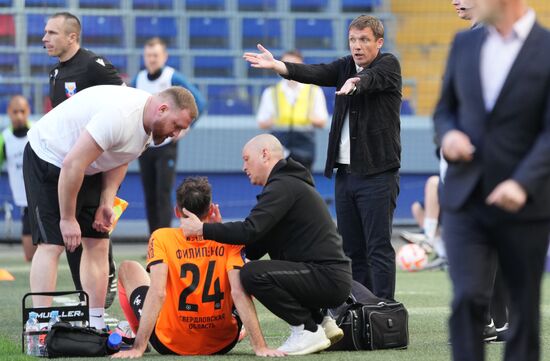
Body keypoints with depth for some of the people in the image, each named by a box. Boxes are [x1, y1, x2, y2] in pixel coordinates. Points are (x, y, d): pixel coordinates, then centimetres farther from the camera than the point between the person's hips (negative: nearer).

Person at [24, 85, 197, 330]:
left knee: (98, 243, 2)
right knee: (51, 244, -16)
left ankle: (95, 325, 4)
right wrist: (67, 219, -23)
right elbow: (72, 165, -32)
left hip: (87, 169, 9)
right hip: (49, 160, -9)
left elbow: (118, 160, 12)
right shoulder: (120, 115, -33)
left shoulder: (147, 120, -3)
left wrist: (107, 203, -2)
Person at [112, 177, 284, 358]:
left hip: (169, 344, -1)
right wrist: (260, 347, -22)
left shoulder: (161, 238, -15)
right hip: (222, 344, 1)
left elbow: (157, 293, -25)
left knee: (128, 268, 19)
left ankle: (139, 340, 31)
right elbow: (239, 292, -20)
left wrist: (138, 348, -27)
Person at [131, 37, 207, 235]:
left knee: (163, 195, -11)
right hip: (144, 146, 5)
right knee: (150, 197, 5)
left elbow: (199, 102, -9)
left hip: (166, 146, -4)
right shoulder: (139, 79, 6)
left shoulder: (173, 78, -8)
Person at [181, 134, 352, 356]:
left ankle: (308, 331, -11)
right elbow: (254, 249, 18)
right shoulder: (288, 183, 22)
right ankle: (320, 322, 18)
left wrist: (203, 229, -15)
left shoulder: (284, 186, -10)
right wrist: (218, 231, 7)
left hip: (328, 279, -10)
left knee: (253, 274, -24)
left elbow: (251, 230, -23)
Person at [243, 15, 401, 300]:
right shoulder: (346, 67, 13)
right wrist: (276, 65, -21)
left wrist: (355, 82, -49)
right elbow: (315, 73, -4)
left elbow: (372, 78, -26)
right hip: (345, 172, 6)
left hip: (377, 173, -6)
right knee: (351, 250, 8)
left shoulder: (388, 65, -3)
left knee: (379, 248, -8)